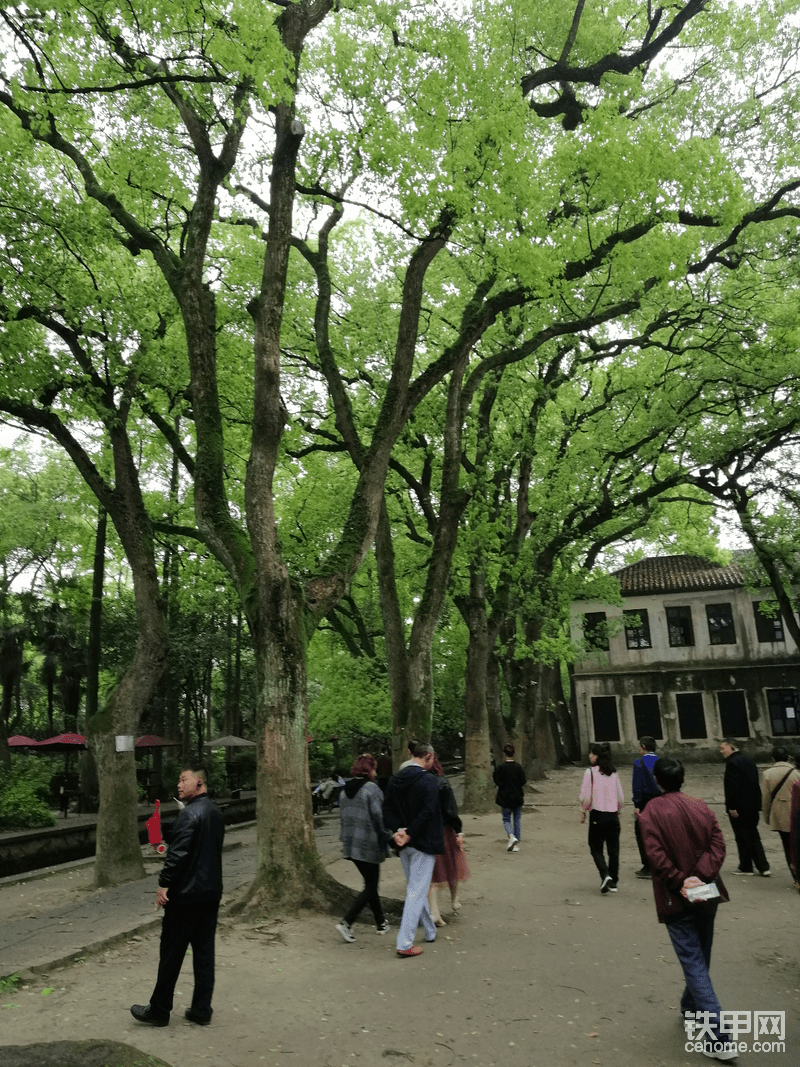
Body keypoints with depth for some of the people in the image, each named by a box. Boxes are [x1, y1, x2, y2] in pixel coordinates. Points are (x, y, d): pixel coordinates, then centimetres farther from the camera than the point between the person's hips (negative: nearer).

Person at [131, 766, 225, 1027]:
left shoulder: (189, 814, -18)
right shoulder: (215, 812, 10)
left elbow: (178, 853, -23)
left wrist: (164, 884, -15)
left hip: (186, 894, -8)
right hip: (211, 892, 8)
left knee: (172, 951, 5)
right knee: (204, 951, 12)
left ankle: (159, 1010, 17)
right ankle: (202, 1010, 19)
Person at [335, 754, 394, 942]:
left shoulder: (344, 791, 8)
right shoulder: (371, 789, -15)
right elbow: (379, 818, -16)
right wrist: (388, 839, -9)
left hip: (351, 845, 8)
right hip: (369, 845, -8)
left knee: (370, 884, 19)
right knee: (370, 887, 3)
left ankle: (381, 923, 27)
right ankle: (346, 923, -5)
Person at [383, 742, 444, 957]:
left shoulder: (394, 779, 4)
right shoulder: (428, 780, -16)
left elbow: (387, 810, 1)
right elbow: (427, 812, -23)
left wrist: (399, 830, -9)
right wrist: (410, 834, -17)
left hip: (404, 845, 7)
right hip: (423, 843, -7)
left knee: (415, 888, 20)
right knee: (417, 892, 0)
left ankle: (430, 931, 37)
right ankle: (405, 943, 0)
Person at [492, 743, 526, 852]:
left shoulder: (501, 767, -13)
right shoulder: (518, 767, -3)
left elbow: (499, 783, -13)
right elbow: (523, 782, -1)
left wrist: (493, 775, 3)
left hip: (505, 798, -3)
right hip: (518, 798, 3)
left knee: (506, 819, 9)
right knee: (517, 820, 12)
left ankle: (511, 836, -18)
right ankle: (516, 844, 12)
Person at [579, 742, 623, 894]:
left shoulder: (590, 772, -9)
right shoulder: (613, 772, 4)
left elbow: (586, 796, -11)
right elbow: (620, 796, 7)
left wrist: (583, 811, 4)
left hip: (597, 814, -4)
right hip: (613, 814, 4)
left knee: (596, 848, 7)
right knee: (613, 849, 11)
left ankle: (605, 874, -13)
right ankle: (613, 882, 14)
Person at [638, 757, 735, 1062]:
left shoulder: (651, 812, -12)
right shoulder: (702, 808, 2)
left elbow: (656, 855, -19)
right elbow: (718, 845, -6)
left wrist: (681, 881, -12)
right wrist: (700, 877, -12)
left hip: (676, 899, -5)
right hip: (707, 895, 5)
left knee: (694, 964, -1)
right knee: (701, 959, 22)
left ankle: (718, 1039, -5)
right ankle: (691, 1012, 38)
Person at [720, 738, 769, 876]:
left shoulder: (732, 763, -17)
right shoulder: (748, 760, 11)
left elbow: (733, 787, -22)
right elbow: (755, 783, 16)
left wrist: (732, 807, -19)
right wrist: (757, 803, 20)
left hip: (739, 808, -8)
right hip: (753, 805, 8)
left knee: (743, 838, 3)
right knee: (753, 836, 14)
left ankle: (746, 867, 12)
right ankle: (763, 867, 11)